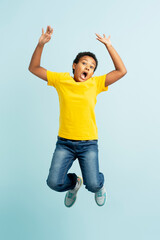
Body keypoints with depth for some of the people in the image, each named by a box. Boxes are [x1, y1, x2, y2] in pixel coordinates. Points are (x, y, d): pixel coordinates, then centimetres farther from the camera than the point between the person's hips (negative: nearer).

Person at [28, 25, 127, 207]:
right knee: (54, 182, -11)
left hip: (88, 143, -1)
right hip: (64, 142, 1)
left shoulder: (95, 83, 3)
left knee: (92, 184, -12)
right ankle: (74, 183, 25)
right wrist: (41, 44, -8)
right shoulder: (61, 79, 3)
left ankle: (99, 184, 27)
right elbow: (34, 68, 5)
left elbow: (121, 71, -3)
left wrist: (109, 46, -6)